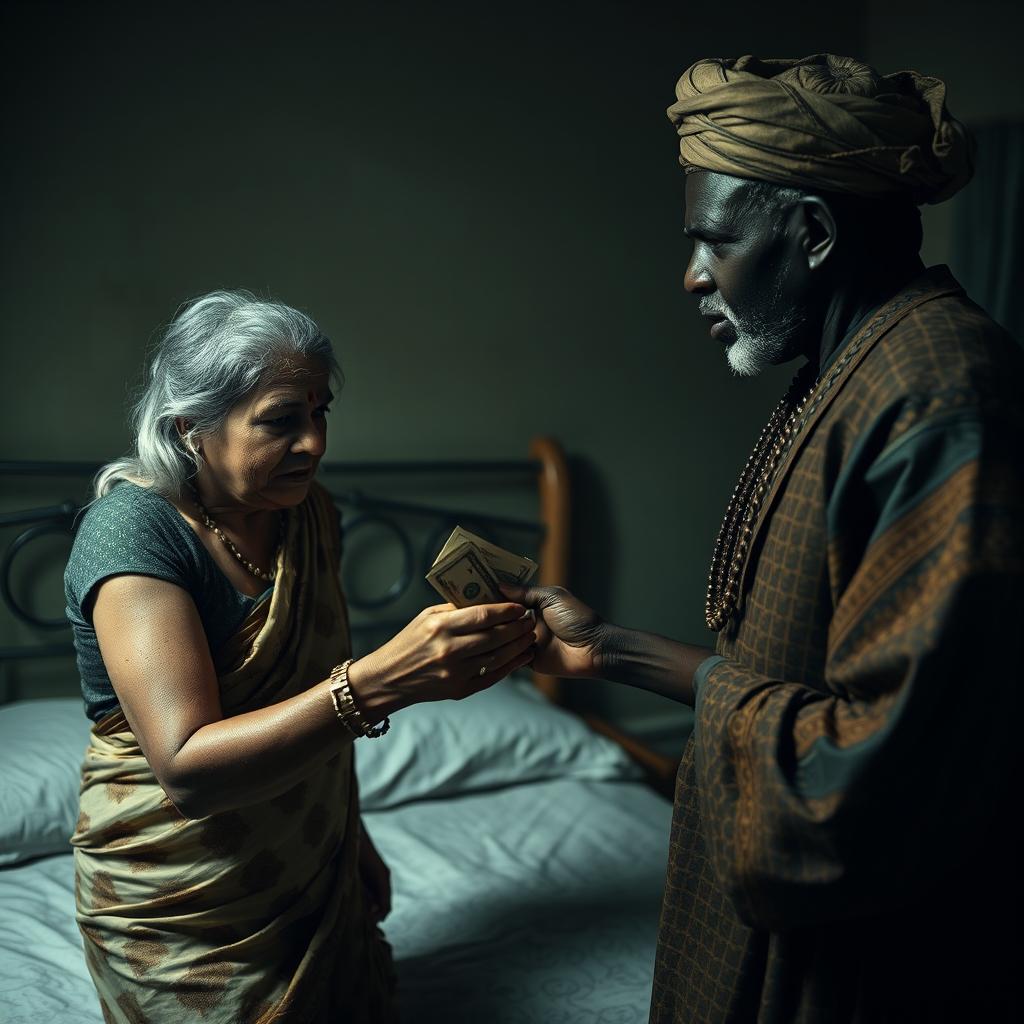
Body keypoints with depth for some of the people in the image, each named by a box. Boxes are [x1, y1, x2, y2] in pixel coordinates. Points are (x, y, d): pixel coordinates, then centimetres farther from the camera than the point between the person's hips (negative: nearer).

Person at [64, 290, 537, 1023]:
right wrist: (380, 682, -44)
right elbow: (186, 767, -34)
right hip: (184, 915, -6)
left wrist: (353, 839, 14)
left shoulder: (309, 510, -3)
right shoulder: (133, 530, -24)